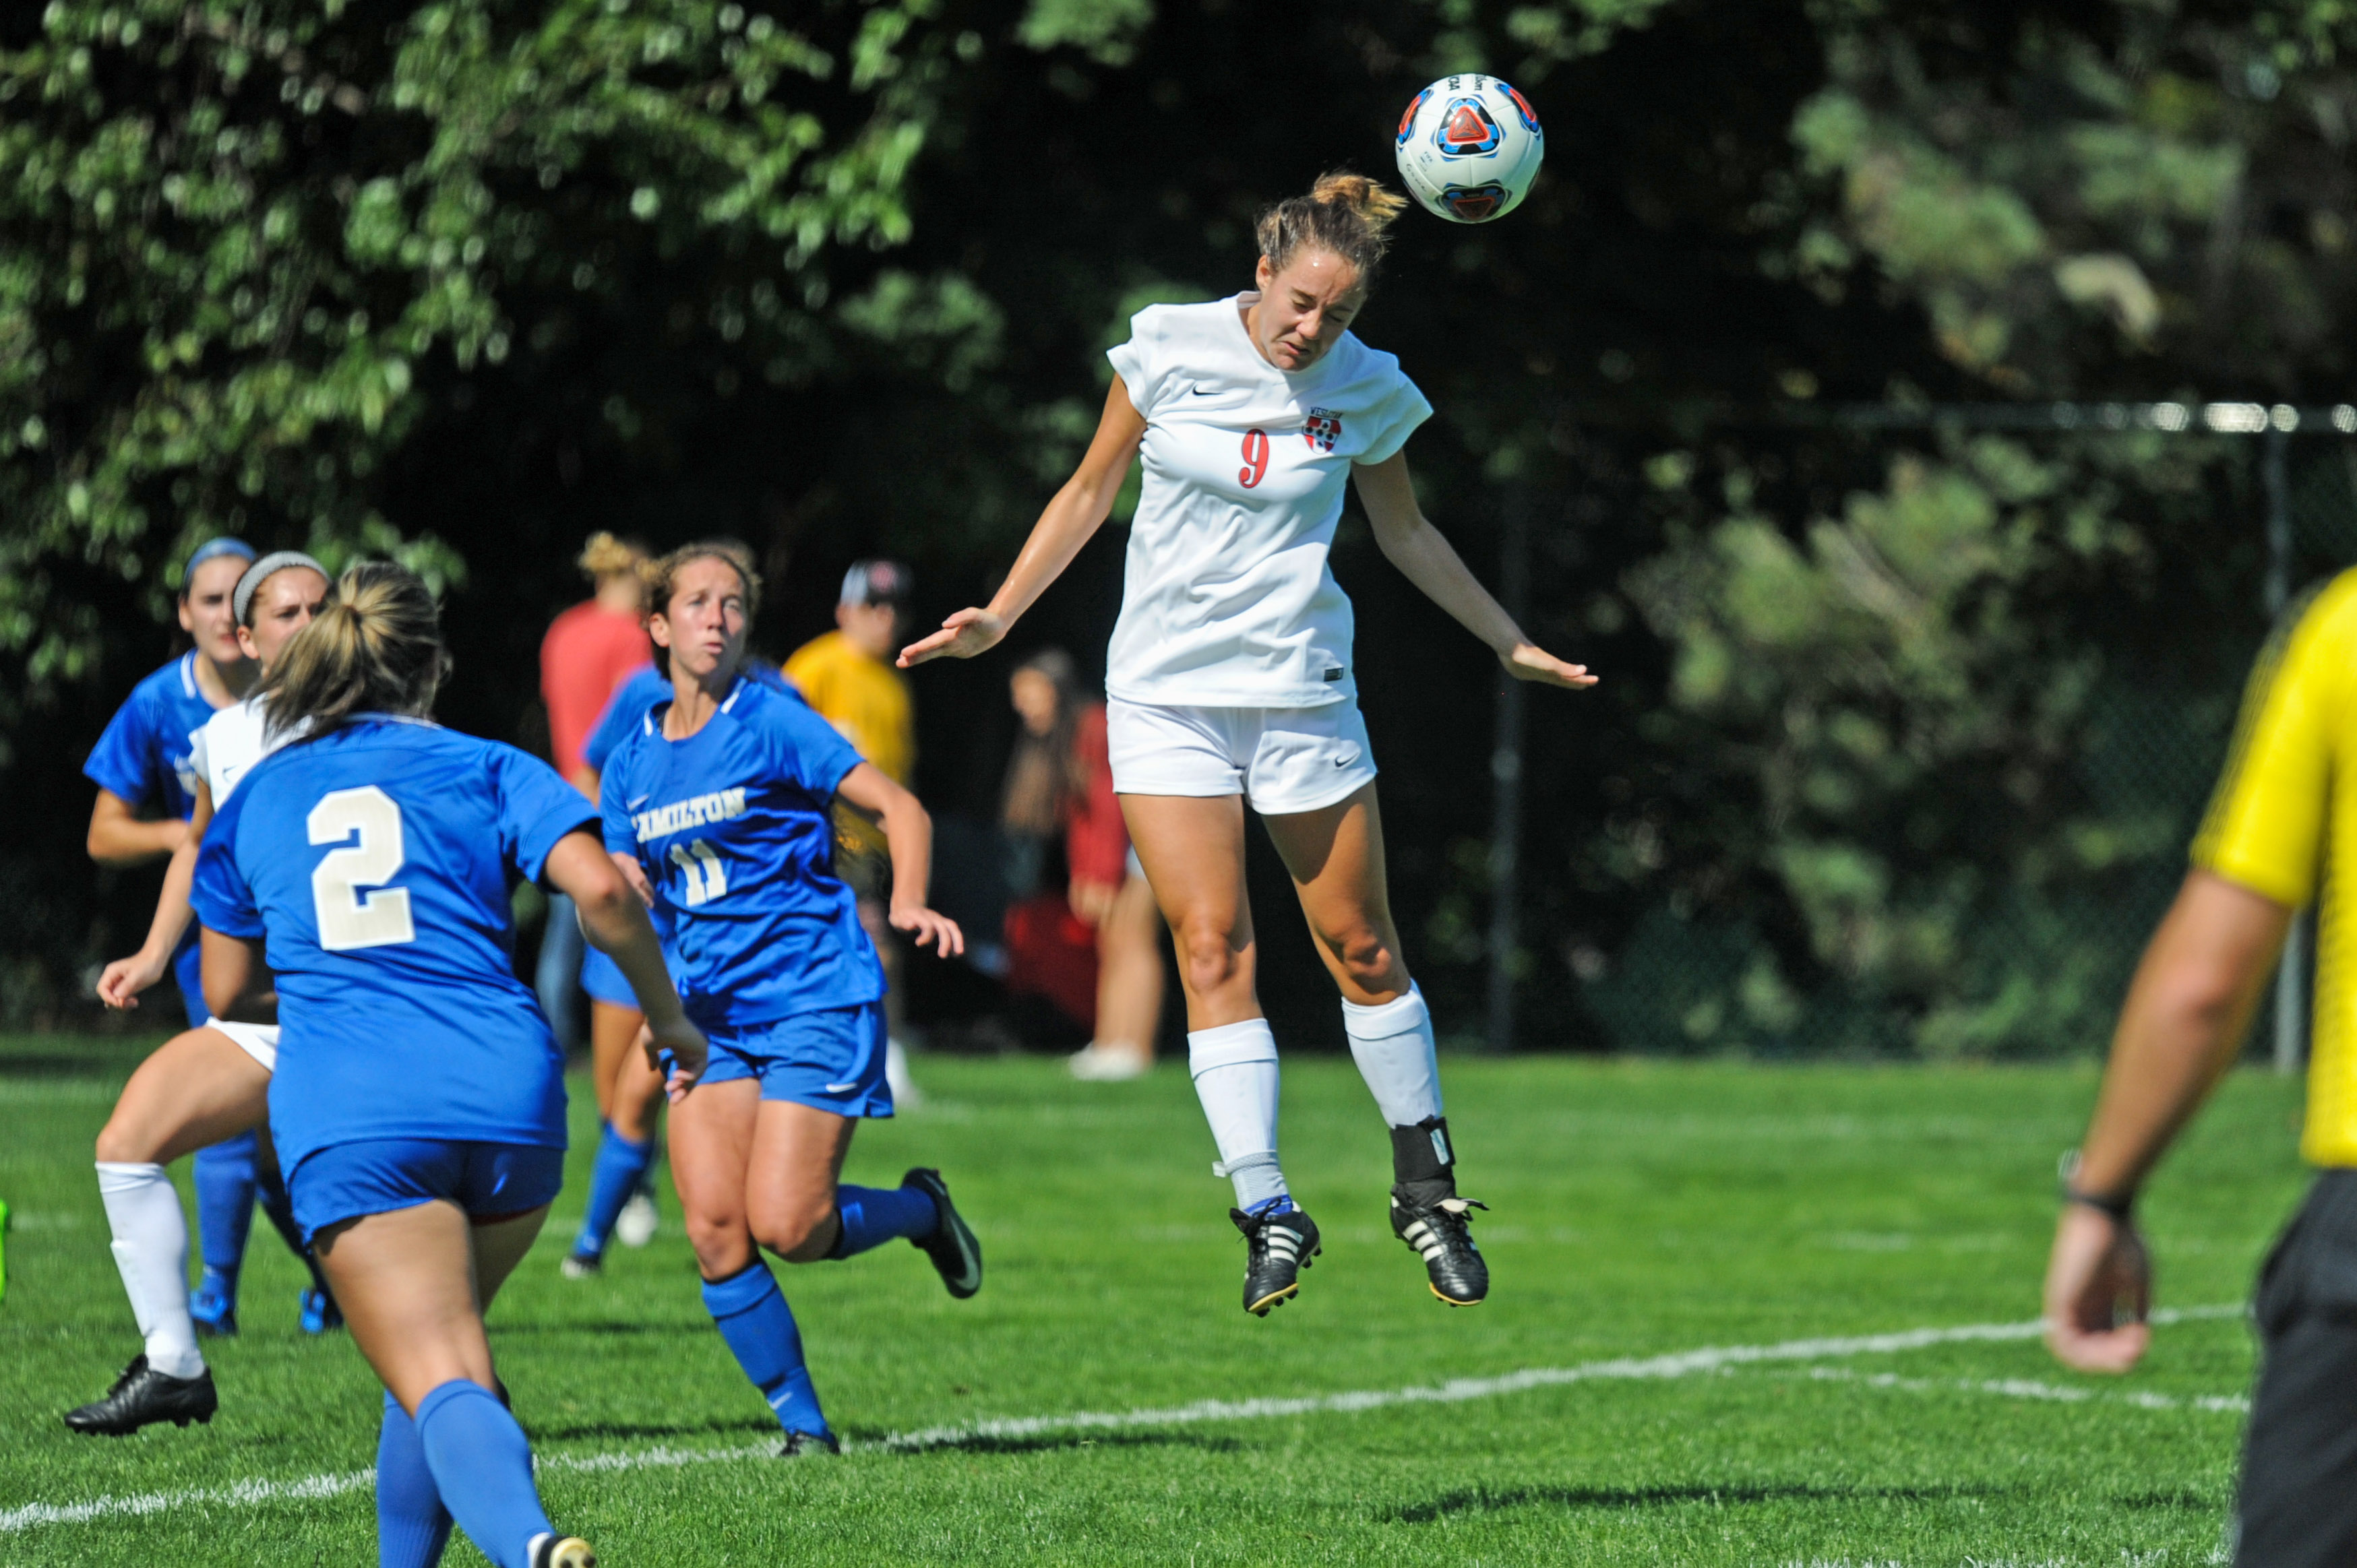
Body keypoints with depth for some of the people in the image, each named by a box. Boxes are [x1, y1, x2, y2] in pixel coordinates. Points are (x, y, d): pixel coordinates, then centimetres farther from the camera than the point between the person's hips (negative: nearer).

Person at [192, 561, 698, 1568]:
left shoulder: (254, 799, 19)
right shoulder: (485, 769, 13)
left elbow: (228, 994, 25)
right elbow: (599, 890, -3)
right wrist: (670, 1022, 9)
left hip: (345, 1115, -1)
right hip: (505, 1093, 1)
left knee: (441, 1387, -15)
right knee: (445, 1346, 27)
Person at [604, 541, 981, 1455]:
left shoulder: (771, 723, -5)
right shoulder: (633, 763, 11)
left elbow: (900, 809, -6)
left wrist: (908, 905, -23)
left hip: (815, 996, -5)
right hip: (711, 1012, 5)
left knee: (785, 1225, -15)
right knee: (714, 1232, -9)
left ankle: (923, 1209, 16)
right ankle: (803, 1424, 4)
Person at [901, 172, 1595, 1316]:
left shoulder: (1370, 391, -3)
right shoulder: (1168, 348, -6)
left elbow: (1405, 532, 14)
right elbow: (1090, 493, 6)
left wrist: (1508, 642, 18)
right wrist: (1000, 617, 1)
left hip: (1301, 693, 0)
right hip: (1165, 693, 0)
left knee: (1359, 946, 4)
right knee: (1211, 946, -10)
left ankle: (1425, 1186, 21)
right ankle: (1266, 1211, -11)